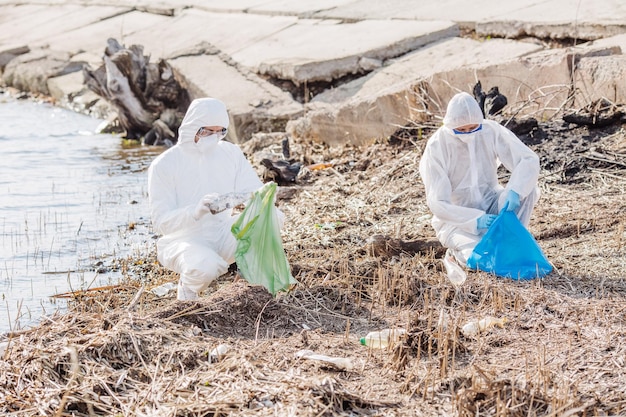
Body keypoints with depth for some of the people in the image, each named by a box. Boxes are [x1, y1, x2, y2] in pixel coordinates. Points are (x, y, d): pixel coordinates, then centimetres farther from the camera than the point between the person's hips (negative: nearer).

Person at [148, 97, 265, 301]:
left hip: (222, 234, 3)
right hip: (184, 239, -3)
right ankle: (188, 285, -2)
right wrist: (196, 211, -36)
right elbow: (160, 222, -16)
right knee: (206, 265, -38)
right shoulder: (164, 165, -12)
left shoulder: (230, 153, 1)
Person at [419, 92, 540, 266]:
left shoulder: (491, 131, -9)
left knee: (528, 189, -22)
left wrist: (515, 191, -32)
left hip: (490, 207, 4)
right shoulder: (436, 147, -18)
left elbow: (529, 160, -12)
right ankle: (459, 249, 6)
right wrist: (475, 220, -33)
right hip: (458, 218, -4)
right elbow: (438, 203, -18)